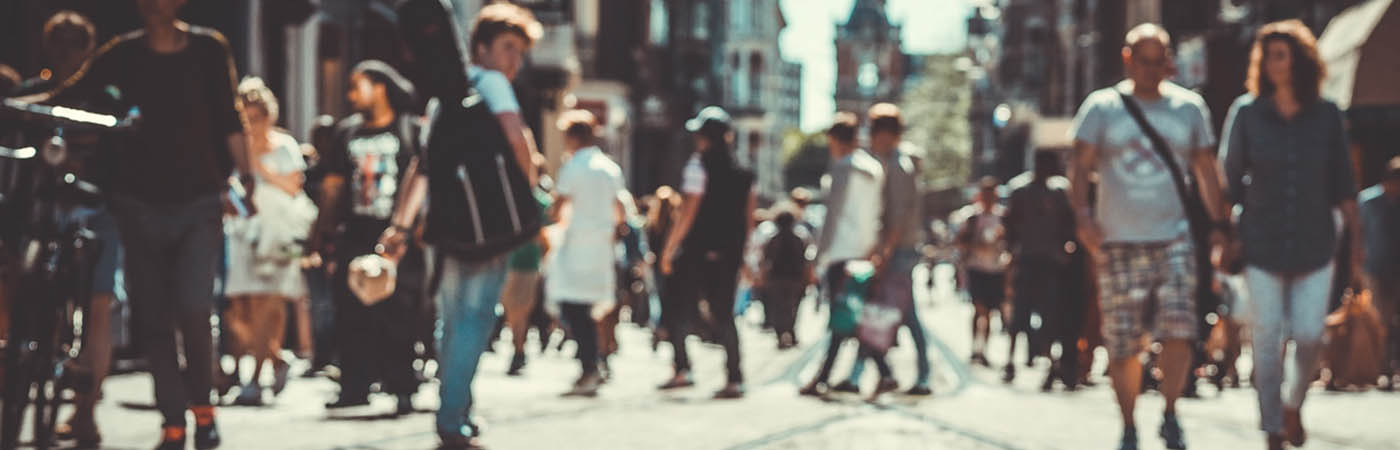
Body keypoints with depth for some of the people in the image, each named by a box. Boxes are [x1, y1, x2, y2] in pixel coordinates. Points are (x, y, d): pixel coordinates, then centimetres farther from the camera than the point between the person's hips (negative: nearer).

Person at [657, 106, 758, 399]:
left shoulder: (700, 164, -9)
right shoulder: (742, 171, 9)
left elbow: (688, 213, -13)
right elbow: (749, 217, 12)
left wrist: (669, 250, -9)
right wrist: (741, 252, 21)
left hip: (697, 251, -6)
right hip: (729, 253, 6)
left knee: (678, 311, 5)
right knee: (724, 315, 9)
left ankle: (682, 370, -3)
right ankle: (734, 379, 3)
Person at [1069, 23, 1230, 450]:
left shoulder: (1189, 107, 10)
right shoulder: (1102, 107, 4)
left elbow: (1206, 170, 15)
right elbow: (1080, 166, -1)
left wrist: (1217, 224, 8)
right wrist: (1083, 214, -16)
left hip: (1174, 239, 1)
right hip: (1119, 243, -1)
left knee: (1179, 330, -14)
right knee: (1123, 344, 1)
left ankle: (1170, 415, 5)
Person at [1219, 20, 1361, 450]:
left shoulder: (1327, 116, 2)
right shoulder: (1247, 112, -1)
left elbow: (1343, 184, 6)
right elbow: (1229, 179, 4)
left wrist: (1356, 236, 3)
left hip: (1314, 243, 1)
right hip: (1261, 244, -1)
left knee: (1309, 336, -3)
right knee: (1268, 337, -2)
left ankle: (1293, 404, 26)